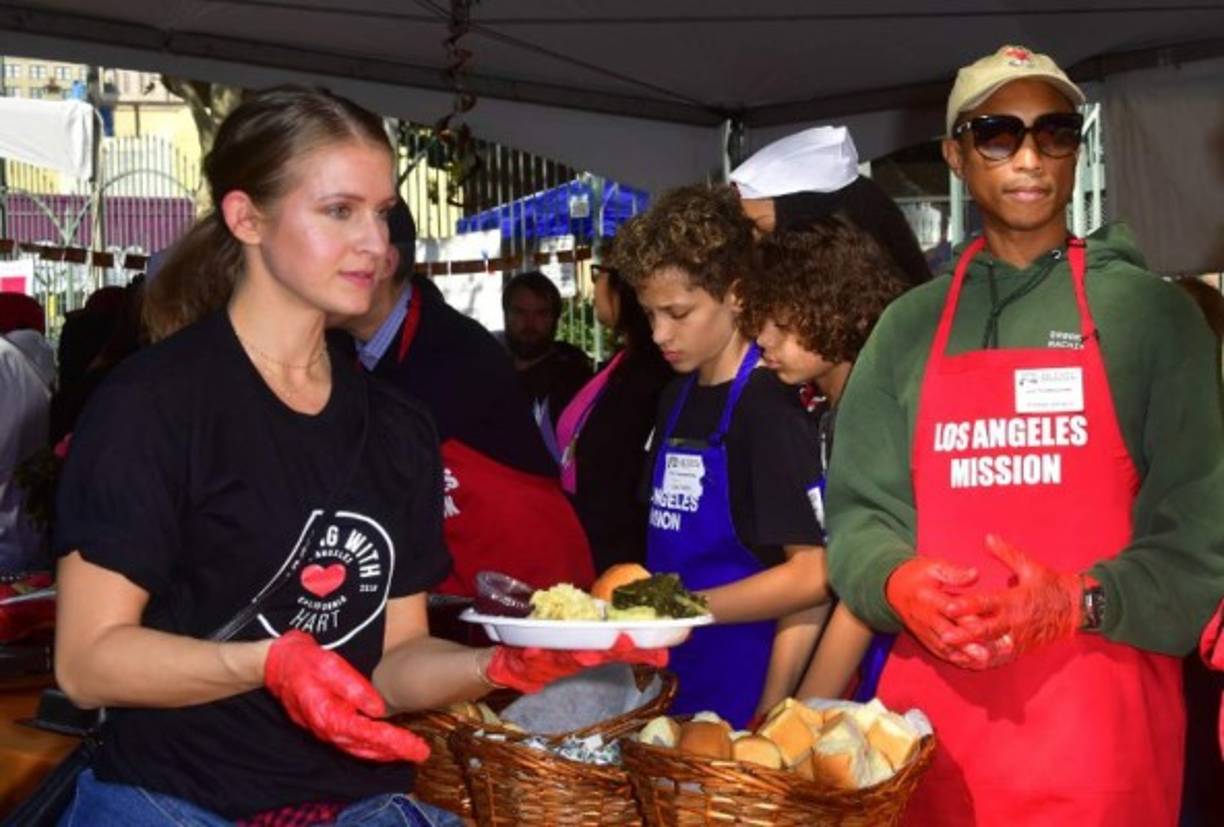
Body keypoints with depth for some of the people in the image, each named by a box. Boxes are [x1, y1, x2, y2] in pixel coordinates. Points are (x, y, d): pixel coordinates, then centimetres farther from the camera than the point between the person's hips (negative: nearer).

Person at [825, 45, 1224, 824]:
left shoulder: (1150, 310, 2)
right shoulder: (909, 326, 9)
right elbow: (860, 511, 8)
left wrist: (1082, 601, -18)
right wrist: (898, 581, -13)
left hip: (1099, 715, -2)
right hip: (933, 709, 2)